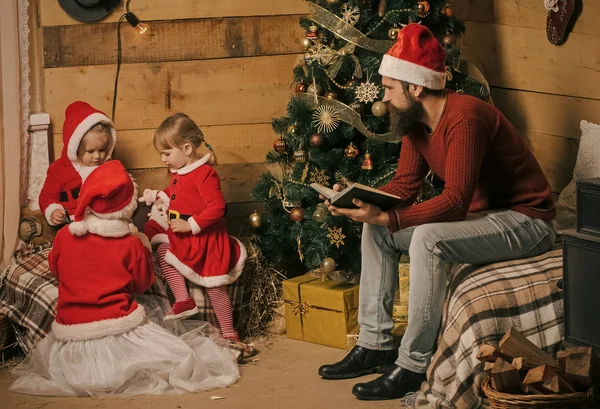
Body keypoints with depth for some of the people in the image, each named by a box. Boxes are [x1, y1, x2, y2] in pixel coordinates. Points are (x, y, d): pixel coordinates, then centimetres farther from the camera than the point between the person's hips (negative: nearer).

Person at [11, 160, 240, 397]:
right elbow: (143, 284, 7)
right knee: (183, 359, 5)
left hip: (70, 344, 3)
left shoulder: (64, 236, 0)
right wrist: (145, 250, 19)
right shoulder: (130, 245, -7)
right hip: (119, 338, -3)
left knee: (44, 352, 36)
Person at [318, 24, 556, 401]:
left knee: (428, 238, -33)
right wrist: (360, 200, -13)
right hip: (477, 213, 10)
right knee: (376, 230, 2)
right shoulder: (416, 122, 1)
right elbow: (404, 185, 4)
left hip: (525, 219, -10)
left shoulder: (465, 117, -27)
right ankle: (375, 345, 5)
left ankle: (414, 366, -23)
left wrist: (387, 218, -35)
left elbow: (455, 201, -31)